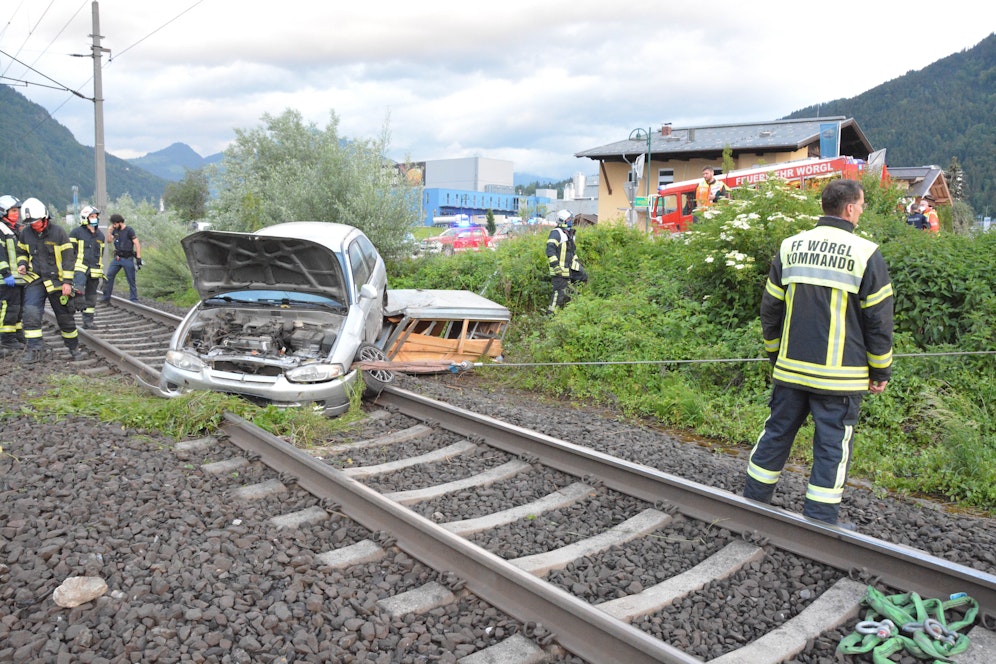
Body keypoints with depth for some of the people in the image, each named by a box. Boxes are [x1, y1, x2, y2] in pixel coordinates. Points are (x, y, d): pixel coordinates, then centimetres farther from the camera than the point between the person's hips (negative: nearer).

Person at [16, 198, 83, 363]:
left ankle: (74, 347, 22)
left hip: (56, 280, -2)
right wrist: (22, 264, -3)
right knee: (31, 313, -15)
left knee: (65, 316, 6)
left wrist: (67, 281, -11)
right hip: (35, 279, 3)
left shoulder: (58, 232, -8)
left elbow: (68, 258, -7)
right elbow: (23, 252, 20)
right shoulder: (25, 233, 3)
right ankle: (35, 349, -9)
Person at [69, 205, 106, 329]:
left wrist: (101, 270, 23)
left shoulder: (100, 235, 18)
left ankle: (88, 321, 14)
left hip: (94, 270, 5)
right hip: (80, 267, -5)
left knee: (91, 296, 9)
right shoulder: (77, 232, 0)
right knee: (78, 288, -34)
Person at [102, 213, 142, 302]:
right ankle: (106, 297, 13)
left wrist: (138, 258, -19)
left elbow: (137, 244, -14)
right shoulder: (115, 230, 10)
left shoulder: (129, 230, -10)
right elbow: (109, 240, 14)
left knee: (131, 280, -1)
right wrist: (110, 230, -1)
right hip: (117, 258, 7)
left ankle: (133, 300, 5)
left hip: (128, 259, -6)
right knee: (108, 277, 4)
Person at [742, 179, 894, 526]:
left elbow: (770, 308, 9)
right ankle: (819, 523, 12)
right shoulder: (866, 254, -8)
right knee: (833, 447, 6)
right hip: (840, 376, -4)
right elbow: (879, 319, -4)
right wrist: (881, 372, 6)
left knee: (776, 434, 15)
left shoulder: (790, 247, 3)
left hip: (791, 368, 4)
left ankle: (751, 504, 24)